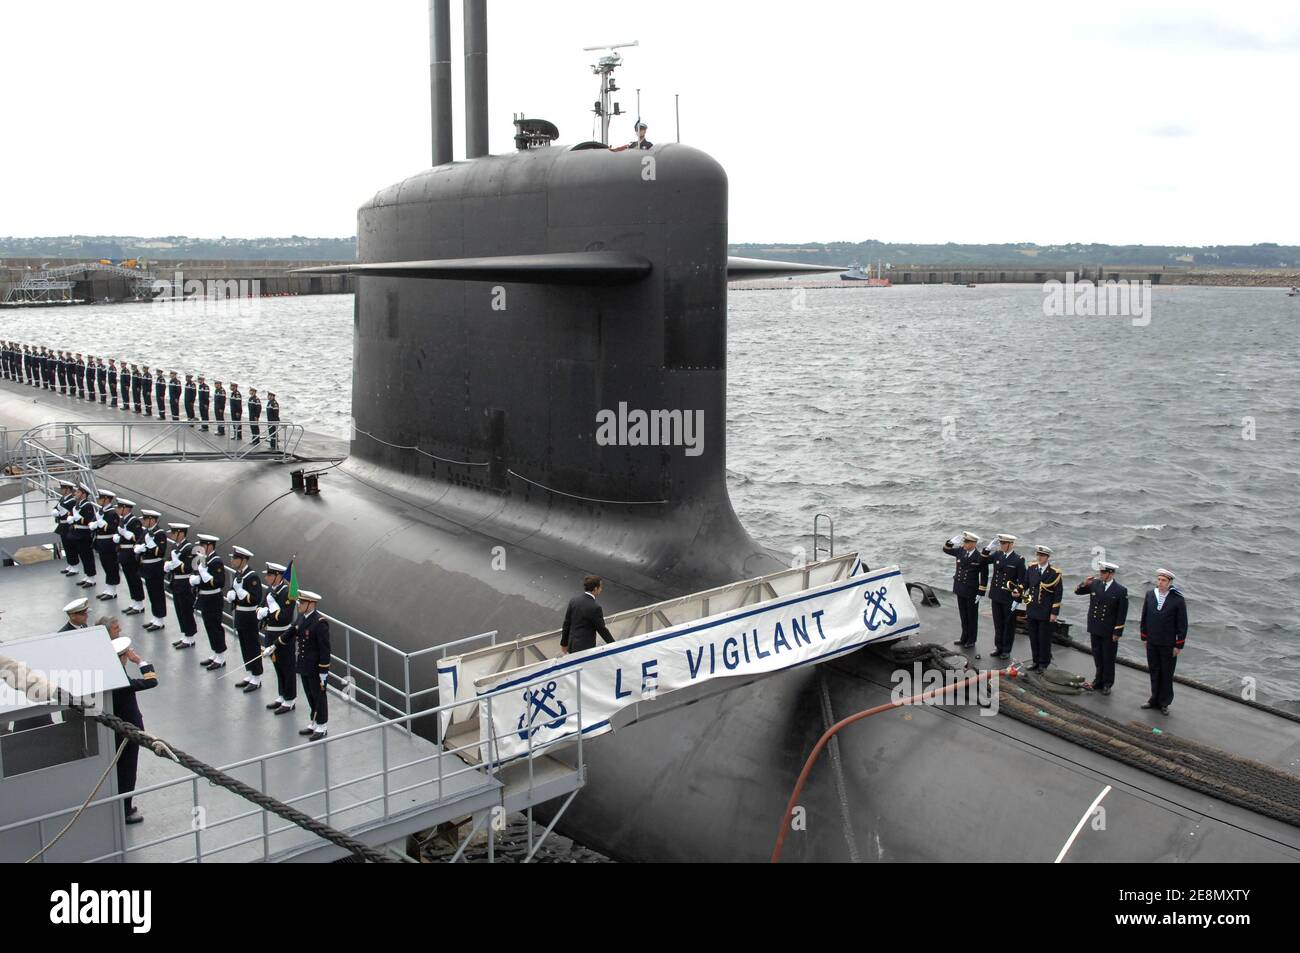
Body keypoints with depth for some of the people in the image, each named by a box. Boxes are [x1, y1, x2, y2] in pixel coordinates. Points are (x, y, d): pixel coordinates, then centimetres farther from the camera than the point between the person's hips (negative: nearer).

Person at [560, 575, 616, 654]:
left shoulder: (573, 601, -1)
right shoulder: (595, 608, -20)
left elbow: (566, 624, 6)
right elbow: (602, 630, -11)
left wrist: (564, 643, 16)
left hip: (571, 645, 7)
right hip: (585, 647, -7)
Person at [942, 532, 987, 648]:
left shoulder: (979, 557, -14)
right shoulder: (960, 551, 0)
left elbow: (984, 577, -11)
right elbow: (946, 549, 10)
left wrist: (980, 593, -13)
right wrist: (952, 542, -11)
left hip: (972, 592, -5)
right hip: (960, 590, 5)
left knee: (972, 617, 9)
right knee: (963, 616, 17)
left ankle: (971, 641, 20)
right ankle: (964, 638, 29)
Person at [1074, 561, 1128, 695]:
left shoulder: (1121, 591, -11)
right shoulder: (1094, 584, 0)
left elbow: (1122, 614, -10)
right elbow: (1077, 592, 10)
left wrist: (1117, 632, -11)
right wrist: (1084, 584, -11)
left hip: (1109, 632, -4)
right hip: (1095, 629, 4)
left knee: (1108, 659, 8)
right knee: (1097, 658, 14)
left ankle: (1107, 684, 20)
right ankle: (1099, 682, 27)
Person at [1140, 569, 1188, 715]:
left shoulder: (1178, 600, -13)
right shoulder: (1150, 594, -1)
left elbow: (1182, 624, -9)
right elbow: (1144, 617, 8)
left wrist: (1179, 645, -9)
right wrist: (1144, 637, 9)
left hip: (1168, 644, -4)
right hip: (1152, 643, 4)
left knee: (1166, 674, 8)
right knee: (1154, 672, 14)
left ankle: (1164, 703, 21)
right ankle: (1155, 699, 27)